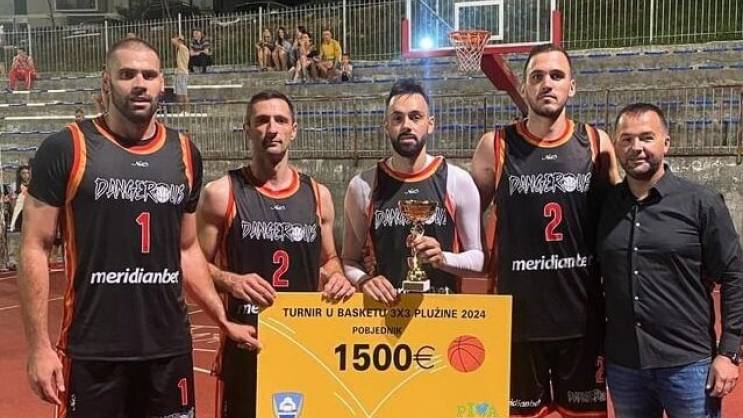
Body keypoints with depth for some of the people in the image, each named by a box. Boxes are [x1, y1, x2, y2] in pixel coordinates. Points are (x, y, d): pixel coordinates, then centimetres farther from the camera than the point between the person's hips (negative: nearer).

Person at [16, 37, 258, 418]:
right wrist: (39, 347, -10)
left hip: (170, 346, 4)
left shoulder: (184, 154, 7)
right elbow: (35, 248, -5)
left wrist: (223, 321, 10)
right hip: (92, 350, -3)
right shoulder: (66, 149, -6)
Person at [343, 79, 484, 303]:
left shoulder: (458, 182, 1)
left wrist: (442, 258, -13)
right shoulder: (362, 186, 3)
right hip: (383, 306, 2)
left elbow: (479, 259, 5)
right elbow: (349, 261, 9)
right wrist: (363, 280, -11)